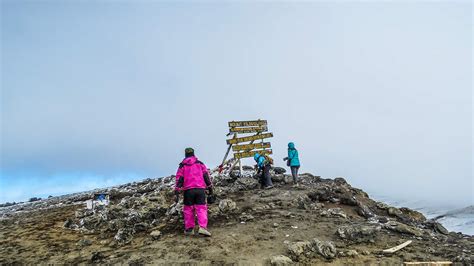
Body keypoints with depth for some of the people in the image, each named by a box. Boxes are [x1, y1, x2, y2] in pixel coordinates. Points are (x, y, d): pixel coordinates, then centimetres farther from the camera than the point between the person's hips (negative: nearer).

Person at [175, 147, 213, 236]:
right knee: (201, 208, -1)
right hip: (200, 189, 0)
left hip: (188, 190, 1)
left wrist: (176, 193, 0)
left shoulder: (182, 166, 11)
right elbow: (206, 176, 6)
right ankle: (202, 228, -15)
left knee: (188, 209, 12)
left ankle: (189, 229, 16)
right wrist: (210, 187, 11)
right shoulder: (200, 163, 12)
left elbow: (179, 179, 2)